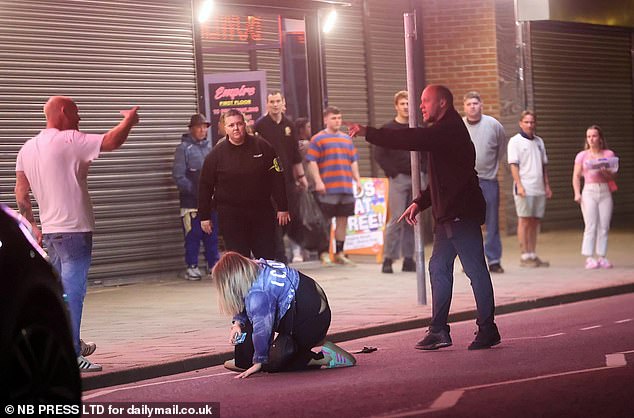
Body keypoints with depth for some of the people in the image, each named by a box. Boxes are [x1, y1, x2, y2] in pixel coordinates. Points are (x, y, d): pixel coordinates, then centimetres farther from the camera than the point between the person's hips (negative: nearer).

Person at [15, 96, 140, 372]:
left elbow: (21, 194, 13)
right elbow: (113, 142, -19)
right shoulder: (68, 140, -13)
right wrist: (129, 120, -1)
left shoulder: (27, 149, 11)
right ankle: (70, 355, -9)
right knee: (72, 291, -7)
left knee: (61, 290, 20)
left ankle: (72, 345, 33)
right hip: (74, 229, -8)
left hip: (49, 230, 8)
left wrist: (33, 226, 19)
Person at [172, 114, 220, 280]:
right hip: (191, 200, -5)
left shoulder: (209, 147, 12)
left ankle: (213, 264, 18)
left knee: (212, 234, 9)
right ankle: (192, 266, 5)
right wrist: (194, 190, -14)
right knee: (193, 235, -4)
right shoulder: (184, 148, -3)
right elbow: (178, 176, -9)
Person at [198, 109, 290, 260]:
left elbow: (277, 178, 1)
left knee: (267, 258, 5)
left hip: (262, 213, 1)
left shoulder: (262, 147, -1)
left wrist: (283, 208, -2)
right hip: (230, 216, -1)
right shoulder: (216, 154, -1)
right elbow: (205, 186, 4)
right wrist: (204, 216, 3)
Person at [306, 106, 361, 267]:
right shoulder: (318, 139, -1)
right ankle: (324, 254, 5)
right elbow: (312, 162, -7)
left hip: (346, 187, 6)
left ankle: (339, 253, 17)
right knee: (325, 221, -2)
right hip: (327, 189, -6)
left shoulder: (347, 139, 17)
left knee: (342, 220, 9)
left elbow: (353, 161, 21)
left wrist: (357, 180, 12)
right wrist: (318, 181, -15)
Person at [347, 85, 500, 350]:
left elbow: (412, 140, -25)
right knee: (439, 268, 11)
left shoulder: (450, 129, -14)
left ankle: (487, 329, 0)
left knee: (475, 269, -5)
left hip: (462, 214, -11)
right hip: (449, 215, 11)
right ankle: (439, 331, 14)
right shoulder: (443, 131, 20)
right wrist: (420, 203, 17)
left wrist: (368, 134, -22)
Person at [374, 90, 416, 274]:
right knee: (396, 219, -10)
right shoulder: (388, 129, 1)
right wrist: (393, 172, -10)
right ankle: (388, 259, -6)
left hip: (416, 178, 4)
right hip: (398, 179, -4)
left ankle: (409, 259, 10)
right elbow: (379, 154, -3)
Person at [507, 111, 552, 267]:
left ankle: (533, 255, 12)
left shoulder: (539, 141, 18)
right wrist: (519, 185, -17)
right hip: (524, 188, -6)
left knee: (535, 222, 7)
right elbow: (513, 165, -8)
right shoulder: (515, 141, -1)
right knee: (524, 221, -5)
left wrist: (547, 186, 14)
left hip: (539, 189, 6)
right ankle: (525, 256, -3)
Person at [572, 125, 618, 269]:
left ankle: (602, 257, 4)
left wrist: (605, 172, -15)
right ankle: (589, 258, -7)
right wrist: (577, 193, -9)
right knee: (591, 227, -7)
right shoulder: (582, 155, 6)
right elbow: (576, 177, 4)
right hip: (589, 191, -2)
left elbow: (612, 176, 6)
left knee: (604, 227, 0)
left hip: (605, 192, 2)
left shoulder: (609, 154, 9)